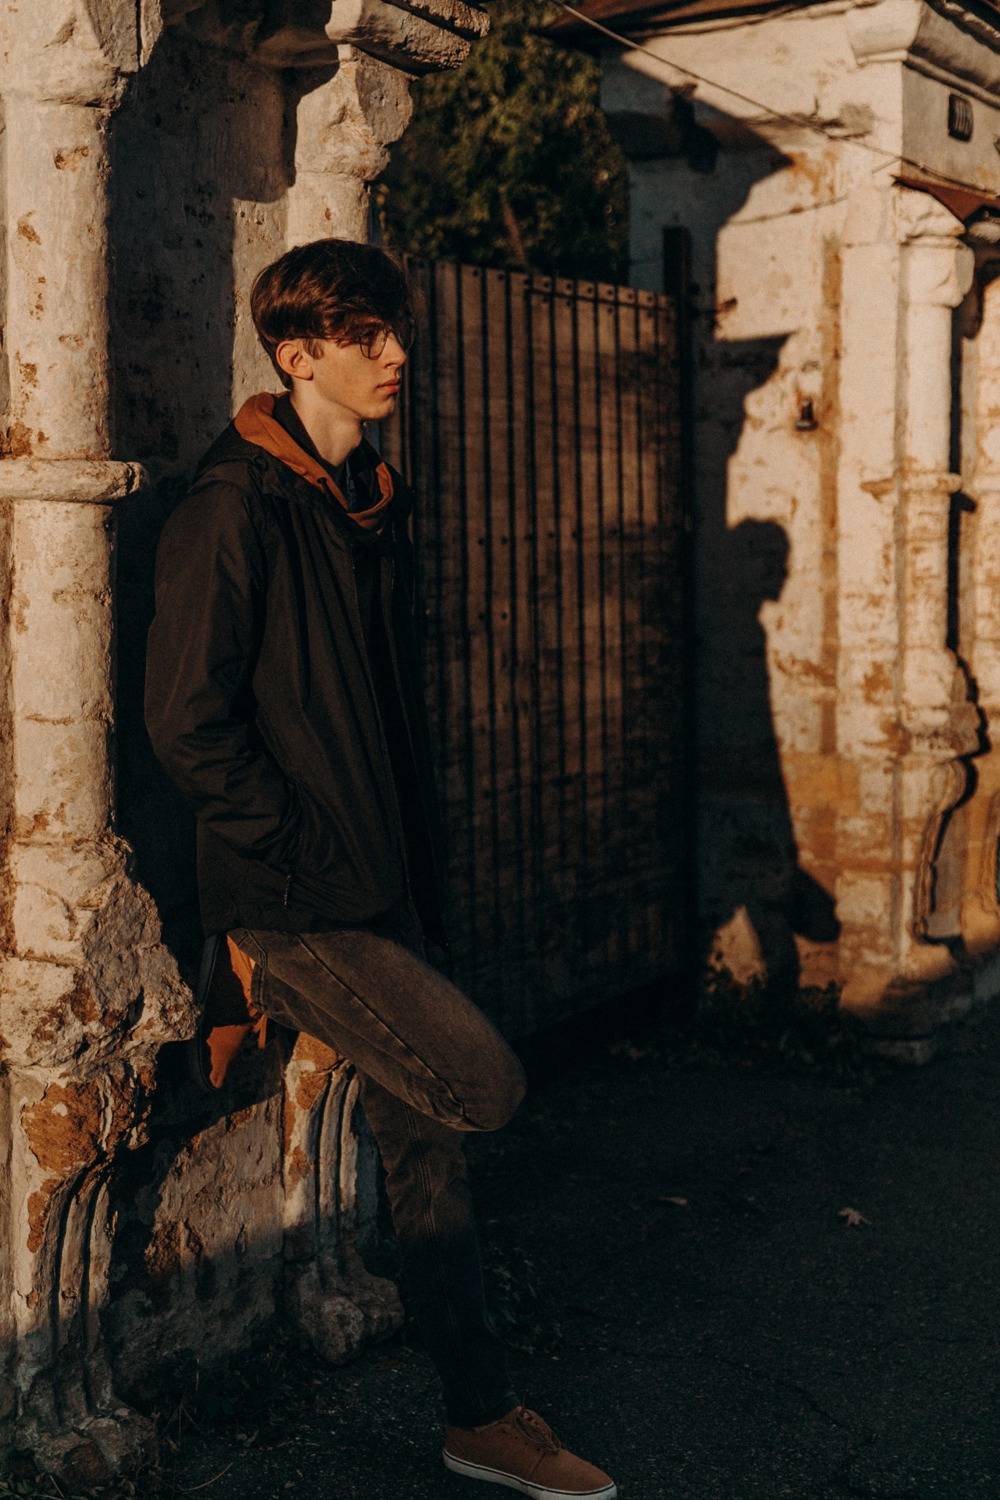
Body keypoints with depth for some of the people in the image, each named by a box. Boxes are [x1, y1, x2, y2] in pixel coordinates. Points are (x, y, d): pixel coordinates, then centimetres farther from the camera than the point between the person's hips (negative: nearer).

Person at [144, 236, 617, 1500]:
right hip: (295, 900, -8)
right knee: (485, 1081, -15)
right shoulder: (234, 508, -12)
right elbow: (185, 722, -16)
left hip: (385, 886, 8)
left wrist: (422, 869, 12)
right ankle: (268, 1007, 8)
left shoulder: (376, 506, 14)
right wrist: (300, 858, -13)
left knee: (425, 1143, 11)